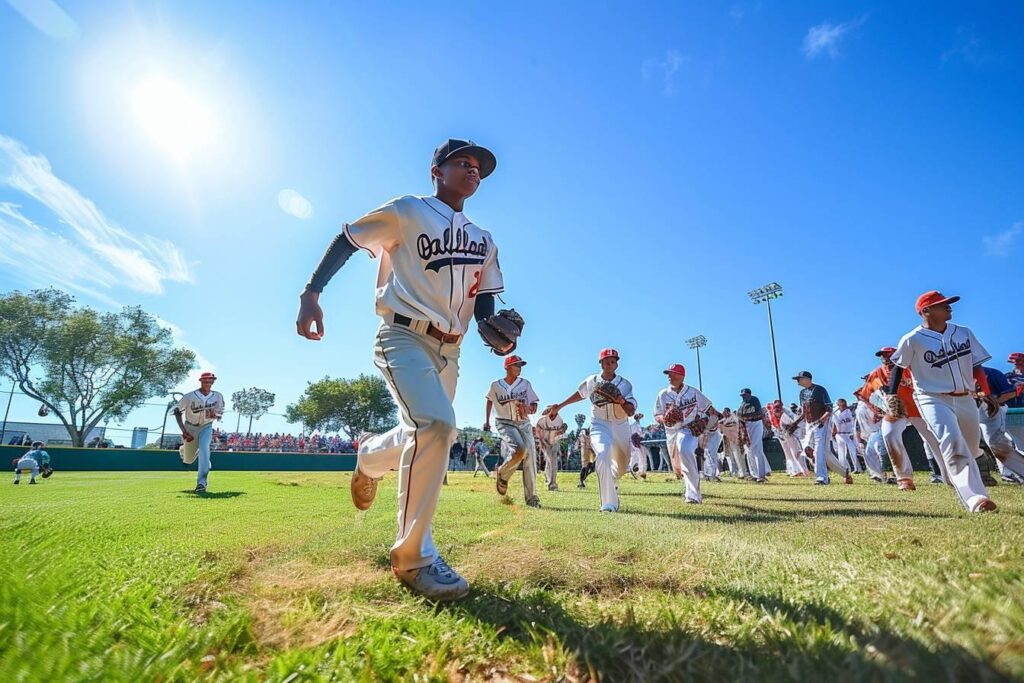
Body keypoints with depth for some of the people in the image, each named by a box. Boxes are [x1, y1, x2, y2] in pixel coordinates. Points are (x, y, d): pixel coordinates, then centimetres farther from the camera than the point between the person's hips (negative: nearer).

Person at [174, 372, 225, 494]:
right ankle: (182, 450, 50)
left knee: (204, 448, -26)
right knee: (188, 460, 10)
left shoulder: (218, 396, -14)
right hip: (190, 427, 0)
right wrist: (183, 430, -18)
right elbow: (177, 411, -9)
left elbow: (220, 415, -4)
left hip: (206, 427, 0)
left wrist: (214, 415, -28)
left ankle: (202, 482, -21)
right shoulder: (190, 396, -20)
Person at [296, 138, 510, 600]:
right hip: (403, 337, -7)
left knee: (426, 432, 10)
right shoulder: (408, 212, 1)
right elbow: (347, 239, 2)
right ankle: (413, 558, -14)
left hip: (448, 350, 7)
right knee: (435, 424, -27)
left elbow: (483, 302, 14)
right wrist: (311, 293, -10)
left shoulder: (484, 242, 17)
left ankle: (368, 458, 45)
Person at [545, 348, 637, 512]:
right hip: (599, 425, -2)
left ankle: (611, 483, 51)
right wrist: (559, 406, 16)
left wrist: (622, 401, -38)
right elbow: (579, 394, 15)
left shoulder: (625, 384, -10)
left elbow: (631, 412, -17)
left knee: (622, 466, 15)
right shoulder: (591, 382, -5)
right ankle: (609, 504, -24)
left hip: (620, 427, 2)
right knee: (602, 457, -28)